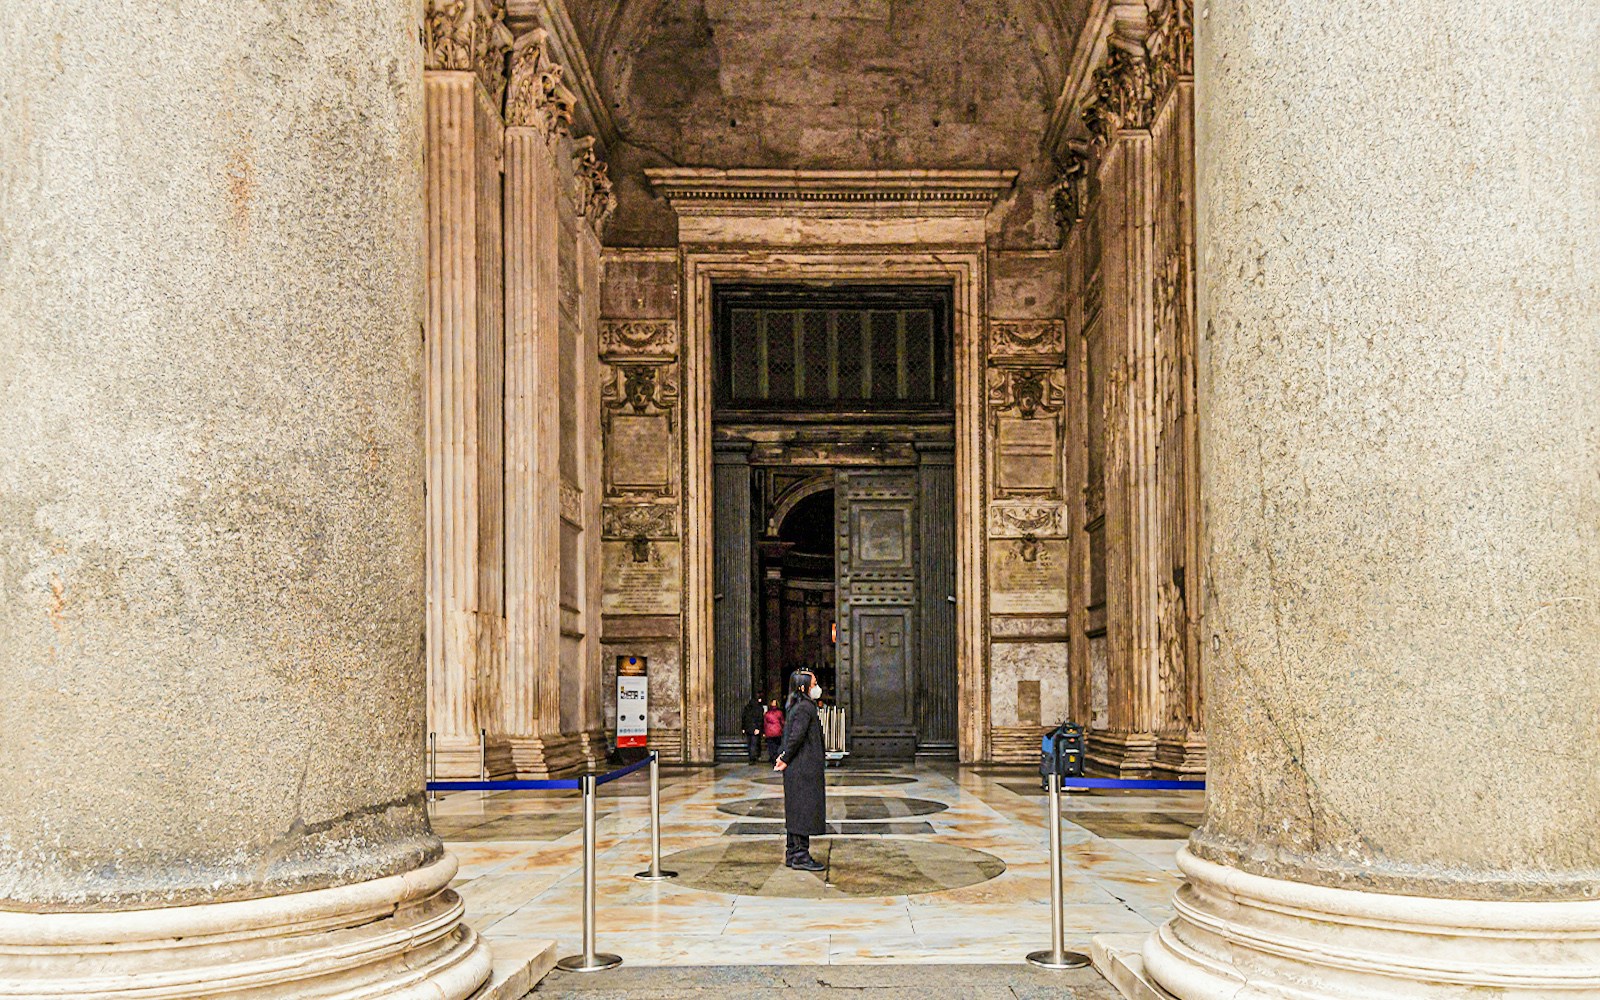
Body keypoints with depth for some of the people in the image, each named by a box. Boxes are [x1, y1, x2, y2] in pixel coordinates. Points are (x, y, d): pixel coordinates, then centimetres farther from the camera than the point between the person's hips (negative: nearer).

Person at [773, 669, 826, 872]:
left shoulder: (796, 707, 15)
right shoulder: (805, 707, -16)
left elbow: (791, 736, 17)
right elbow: (796, 736, -21)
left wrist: (783, 758, 7)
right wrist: (785, 759, -12)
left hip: (797, 769, 10)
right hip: (805, 768, -10)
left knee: (796, 812, 13)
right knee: (805, 810, -5)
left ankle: (792, 854, 18)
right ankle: (801, 856, -2)